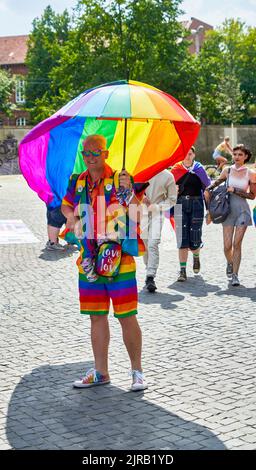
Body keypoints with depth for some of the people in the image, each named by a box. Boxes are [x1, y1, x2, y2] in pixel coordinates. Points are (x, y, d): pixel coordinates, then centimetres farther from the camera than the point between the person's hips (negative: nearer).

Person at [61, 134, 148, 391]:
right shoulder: (78, 182, 8)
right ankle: (100, 372, 23)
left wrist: (128, 191, -30)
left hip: (119, 259, -5)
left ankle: (137, 371, 12)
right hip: (89, 261, 5)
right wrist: (70, 216, 3)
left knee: (127, 317, -1)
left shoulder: (120, 179, -6)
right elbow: (66, 204, 25)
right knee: (96, 317, 12)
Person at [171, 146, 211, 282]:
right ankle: (182, 271, -1)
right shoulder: (175, 169, 7)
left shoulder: (199, 169, 5)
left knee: (194, 238, -1)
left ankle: (196, 257, 35)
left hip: (196, 204, 0)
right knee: (182, 239, -6)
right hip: (180, 204, 0)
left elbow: (207, 188, 10)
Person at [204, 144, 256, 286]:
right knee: (227, 245, -2)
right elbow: (216, 183, 22)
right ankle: (230, 263, 30)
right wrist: (207, 189, 4)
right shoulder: (227, 171, 6)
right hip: (228, 209, 1)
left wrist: (235, 190, -9)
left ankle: (235, 275, 2)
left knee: (237, 244, -6)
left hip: (243, 210, -1)